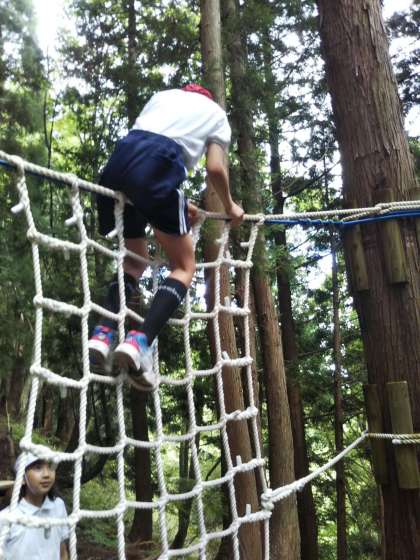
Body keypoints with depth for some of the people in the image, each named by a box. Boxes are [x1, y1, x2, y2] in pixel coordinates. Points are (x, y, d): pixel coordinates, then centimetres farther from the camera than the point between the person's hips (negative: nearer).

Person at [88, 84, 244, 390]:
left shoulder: (162, 96, 37)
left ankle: (105, 333, -3)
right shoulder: (217, 113, 27)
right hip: (157, 166, -5)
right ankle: (140, 341, -18)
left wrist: (176, 202, 36)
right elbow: (215, 169, 12)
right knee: (184, 267, 5)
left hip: (119, 161, 5)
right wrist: (230, 207, 30)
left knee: (135, 259, 20)